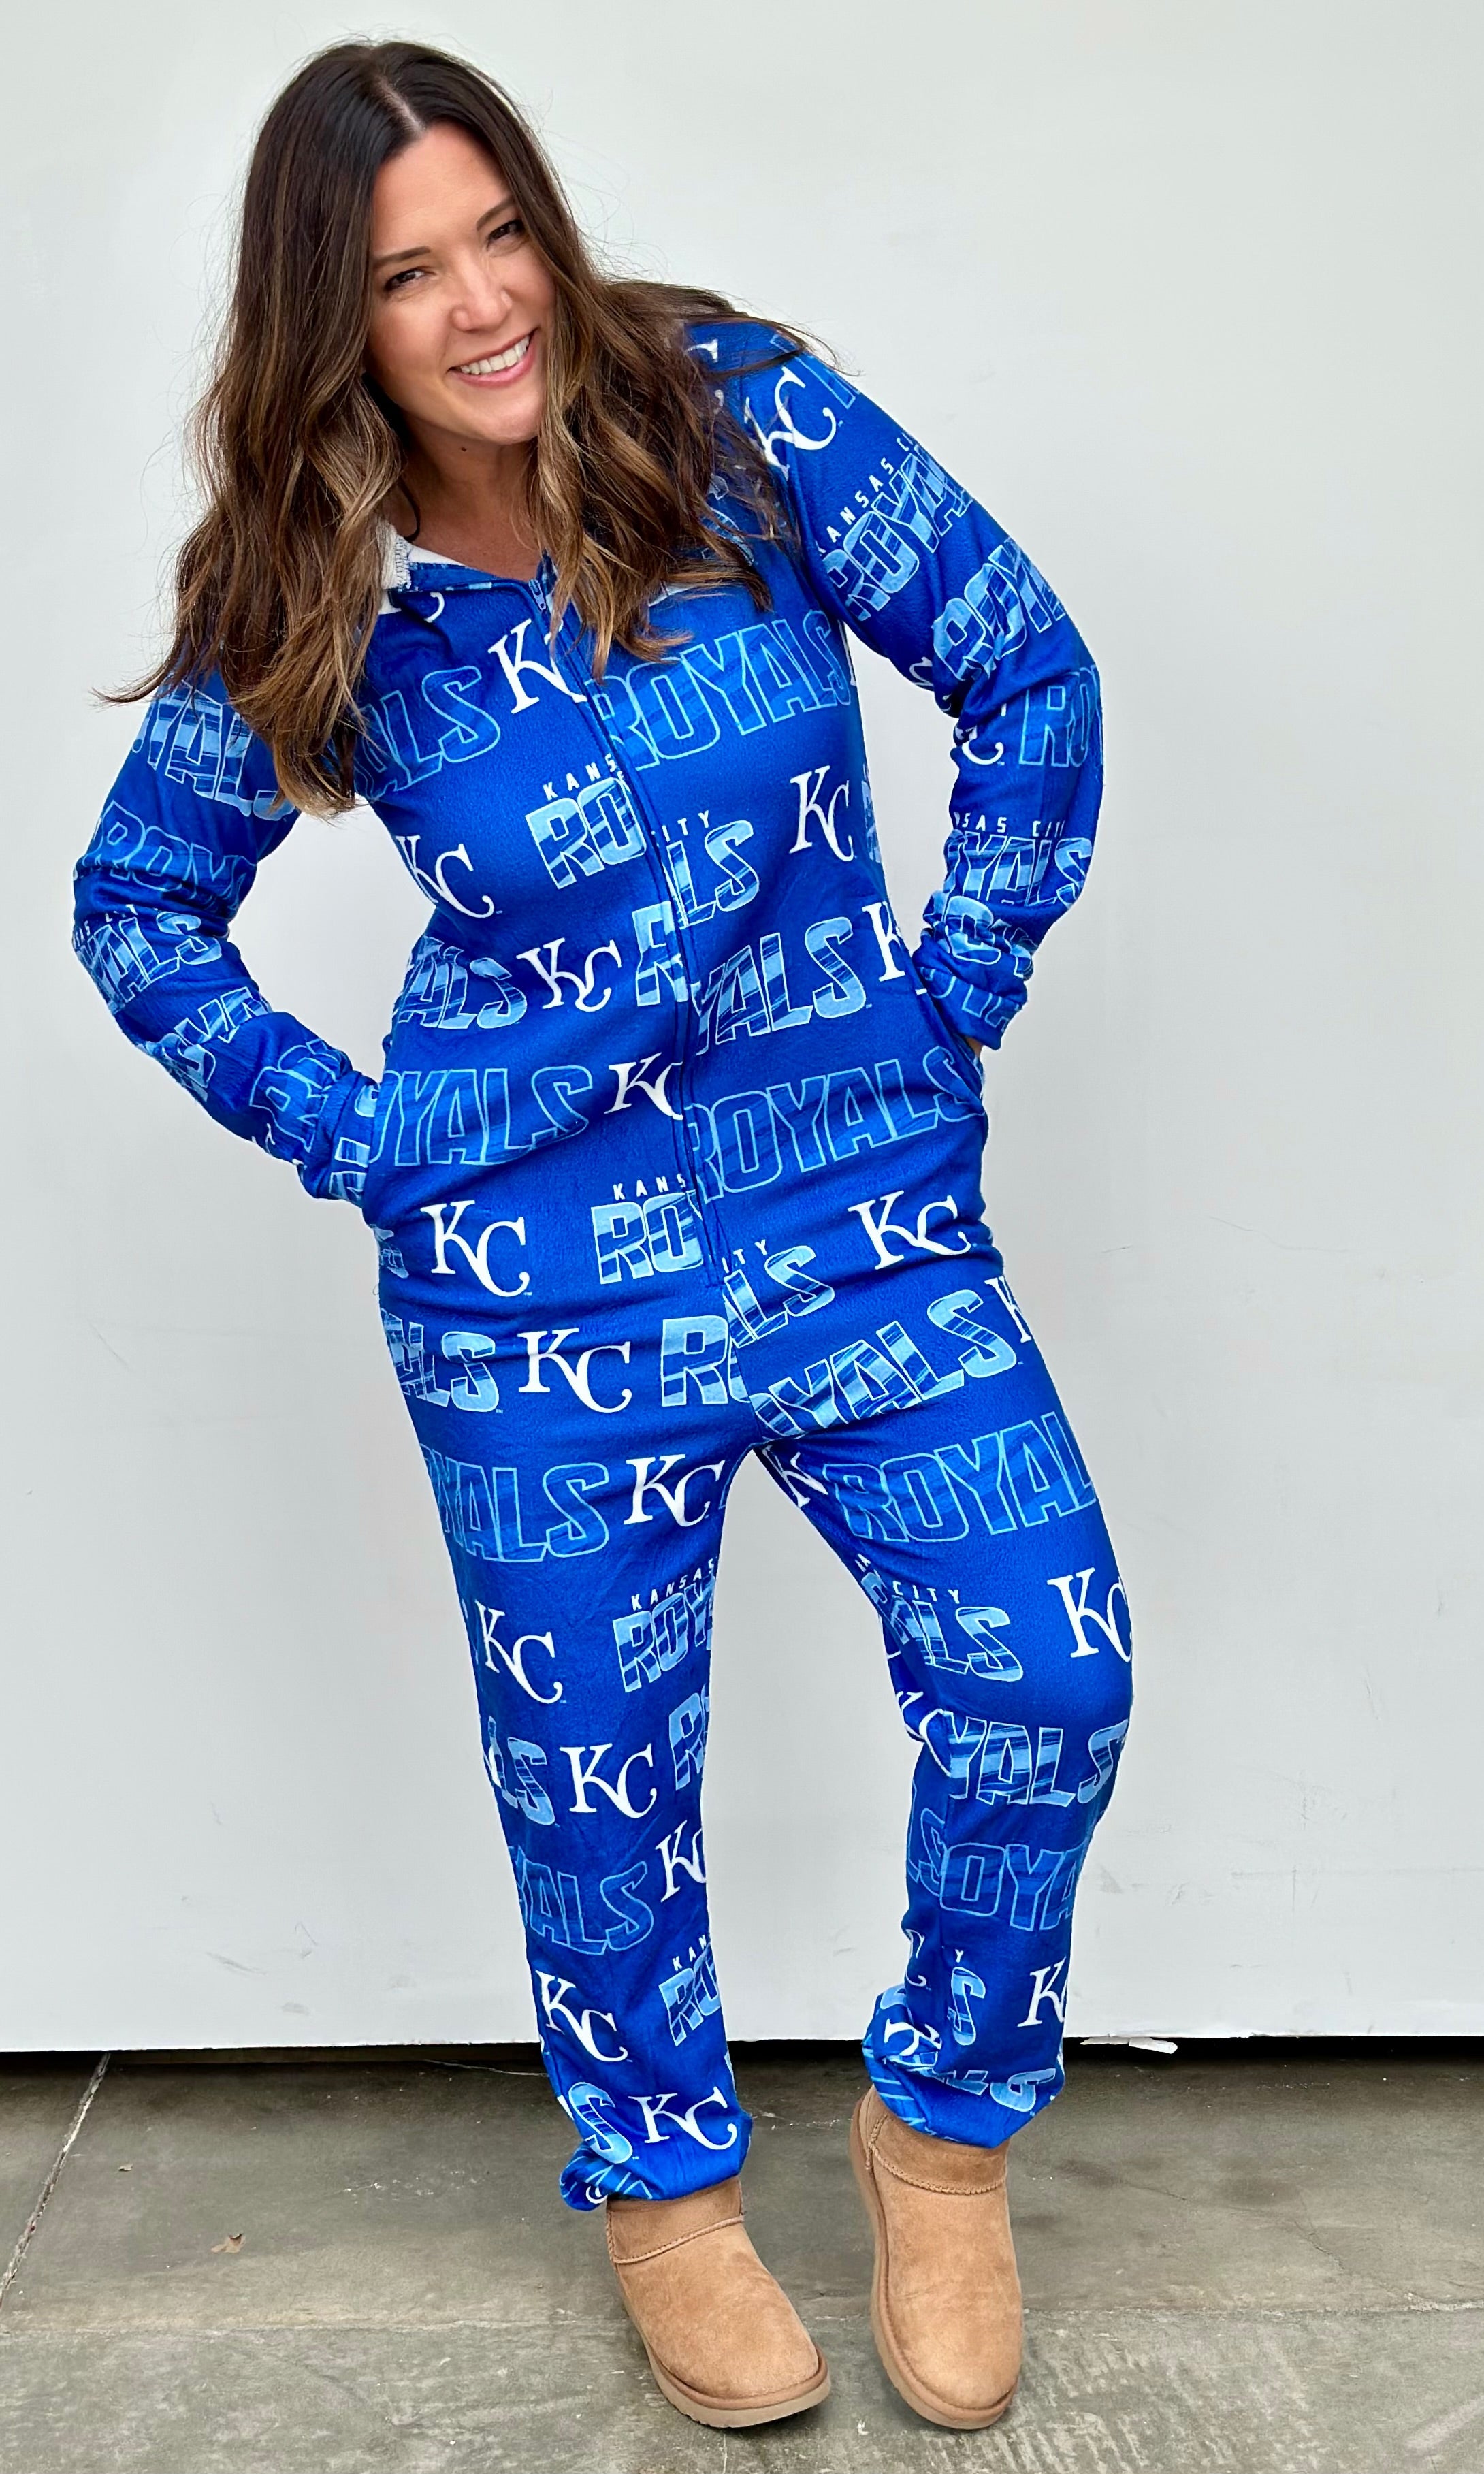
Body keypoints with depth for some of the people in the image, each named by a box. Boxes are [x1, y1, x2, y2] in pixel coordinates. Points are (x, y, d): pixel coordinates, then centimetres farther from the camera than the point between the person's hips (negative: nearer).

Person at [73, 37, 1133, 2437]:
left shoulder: (741, 414, -7)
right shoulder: (307, 607, -5)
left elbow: (1027, 675, -2)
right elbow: (139, 904, 8)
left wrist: (961, 993, -3)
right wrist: (347, 1130, -1)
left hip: (868, 1210, 1)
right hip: (540, 1283, 0)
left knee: (1044, 1679, -7)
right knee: (596, 1762, 11)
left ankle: (944, 2115, 23)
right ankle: (664, 2180, 39)